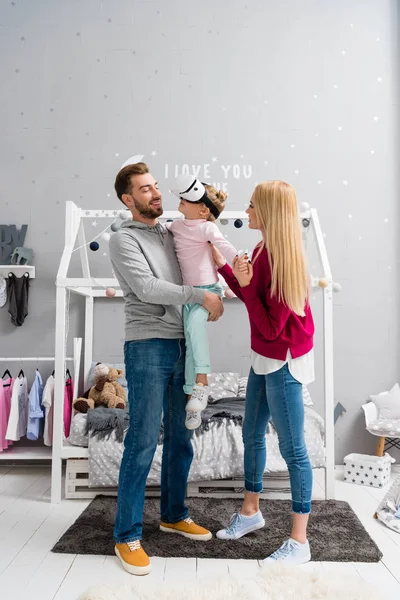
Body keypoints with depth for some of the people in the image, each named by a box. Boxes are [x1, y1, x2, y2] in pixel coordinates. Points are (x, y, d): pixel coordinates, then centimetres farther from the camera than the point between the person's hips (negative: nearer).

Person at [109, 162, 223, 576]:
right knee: (143, 441, -4)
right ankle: (127, 535, 11)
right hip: (148, 348, -7)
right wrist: (201, 296, -14)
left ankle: (174, 515, 32)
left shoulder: (171, 234, 16)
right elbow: (147, 288, -15)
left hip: (182, 346, 7)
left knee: (181, 438, 14)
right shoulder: (124, 239, -3)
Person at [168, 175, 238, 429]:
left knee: (195, 322, -33)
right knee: (191, 344, 4)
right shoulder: (176, 226, 11)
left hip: (207, 289, -6)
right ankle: (193, 397, 11)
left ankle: (201, 382, -27)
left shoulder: (206, 227, -8)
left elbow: (224, 246, -21)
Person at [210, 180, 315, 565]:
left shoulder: (283, 258, -23)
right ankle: (250, 511, 40)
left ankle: (299, 543, 19)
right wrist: (222, 266, 10)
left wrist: (247, 283, -24)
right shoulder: (262, 251, 3)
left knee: (292, 448, 2)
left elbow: (271, 327, -22)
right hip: (264, 358, 10)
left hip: (284, 362, -9)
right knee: (252, 435, 20)